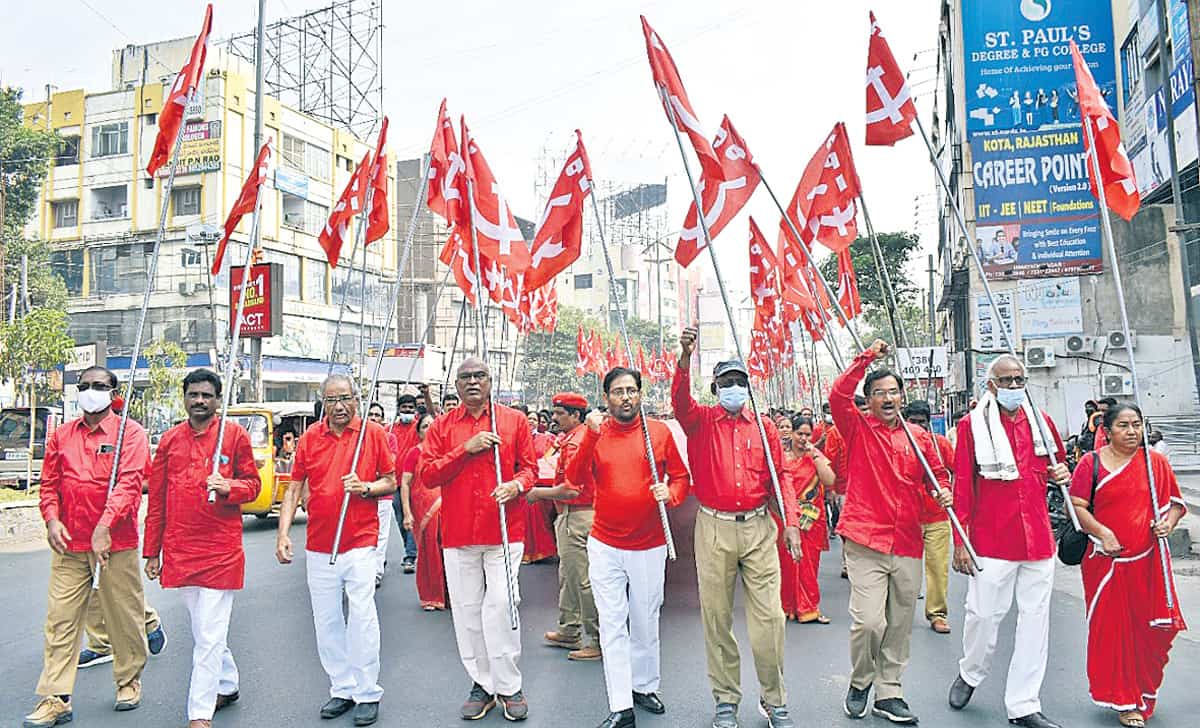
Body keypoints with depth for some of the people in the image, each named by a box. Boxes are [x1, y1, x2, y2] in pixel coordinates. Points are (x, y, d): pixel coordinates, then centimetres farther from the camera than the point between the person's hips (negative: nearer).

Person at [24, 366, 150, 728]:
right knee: (61, 620, 3)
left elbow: (129, 482, -14)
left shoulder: (130, 432, -4)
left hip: (116, 544, -3)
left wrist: (105, 526, -23)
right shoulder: (61, 435, 11)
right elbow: (49, 483, 12)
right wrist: (52, 520, -5)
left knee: (124, 617, 7)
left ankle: (129, 681, 25)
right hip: (69, 544, 4)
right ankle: (56, 698, 12)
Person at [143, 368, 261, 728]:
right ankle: (227, 685, 36)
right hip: (179, 550, 5)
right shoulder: (170, 440, 8)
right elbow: (156, 499, 10)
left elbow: (253, 484, 2)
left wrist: (228, 487, -20)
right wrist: (152, 552, 10)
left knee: (209, 635, -3)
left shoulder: (235, 435, -2)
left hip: (220, 550, -4)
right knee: (202, 630, 18)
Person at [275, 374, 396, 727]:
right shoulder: (310, 437, 4)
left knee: (362, 617, -5)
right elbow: (294, 489, 7)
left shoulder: (374, 433, -2)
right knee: (326, 621, 11)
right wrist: (283, 534, -1)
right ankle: (341, 689, 26)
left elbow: (391, 482, 4)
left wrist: (366, 487, -16)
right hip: (318, 545, 3)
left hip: (360, 542, -3)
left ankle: (368, 694, 9)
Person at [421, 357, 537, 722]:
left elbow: (529, 466, 7)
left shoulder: (514, 420, 5)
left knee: (500, 607, -5)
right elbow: (428, 475, -1)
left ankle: (509, 687, 12)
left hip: (504, 531, -2)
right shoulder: (441, 426, 7)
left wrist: (517, 485, -15)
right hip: (458, 534, 2)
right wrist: (466, 449, -11)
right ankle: (482, 683, 24)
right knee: (467, 610, 8)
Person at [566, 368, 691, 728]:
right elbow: (574, 476, -14)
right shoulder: (596, 433, -1)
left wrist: (671, 493, -16)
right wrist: (591, 435, -24)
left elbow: (681, 476, 5)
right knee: (612, 627, 2)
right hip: (605, 547, 0)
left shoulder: (659, 432, -1)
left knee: (646, 624, 13)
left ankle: (645, 687, 34)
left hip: (649, 547, 0)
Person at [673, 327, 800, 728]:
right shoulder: (701, 421, 3)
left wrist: (790, 521, -1)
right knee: (717, 617, 7)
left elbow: (779, 478, 10)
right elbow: (680, 400, -18)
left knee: (768, 616, 2)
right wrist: (685, 355, -34)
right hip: (714, 529, -1)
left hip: (758, 528, 1)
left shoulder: (764, 426, 9)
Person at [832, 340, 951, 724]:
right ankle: (860, 684, 16)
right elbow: (838, 394, -16)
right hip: (865, 540, -4)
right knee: (868, 621, -11)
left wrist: (943, 492, 1)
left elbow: (937, 474, 23)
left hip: (907, 544, 5)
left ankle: (888, 693, 28)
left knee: (900, 624, 12)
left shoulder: (919, 436, 12)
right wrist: (867, 356, -13)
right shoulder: (858, 428, 0)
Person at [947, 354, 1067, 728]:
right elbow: (962, 484, -5)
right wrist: (960, 540, -8)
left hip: (1038, 537, 5)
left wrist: (1061, 471, 1)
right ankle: (970, 673, 30)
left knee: (1035, 619, 8)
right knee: (984, 613, 1)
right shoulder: (973, 424, -5)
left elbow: (1057, 460, 27)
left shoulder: (1039, 420, 9)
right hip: (991, 539, -4)